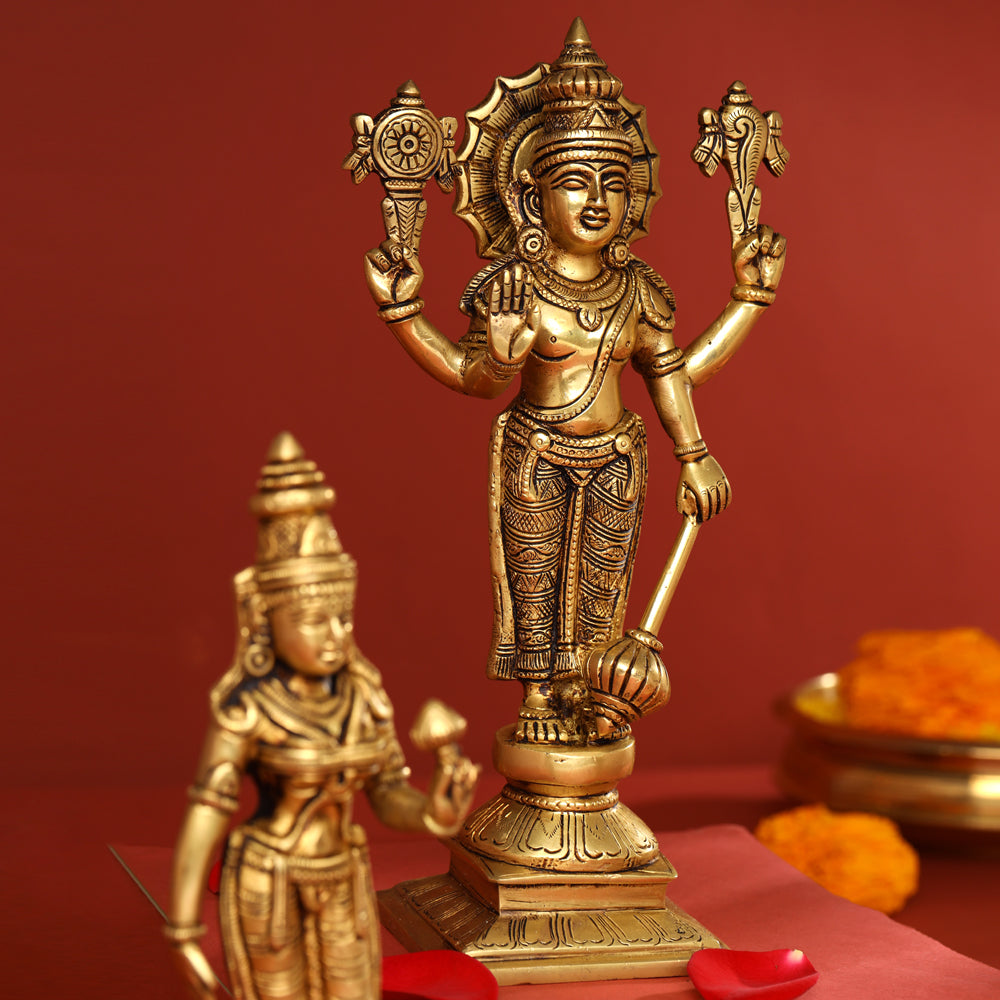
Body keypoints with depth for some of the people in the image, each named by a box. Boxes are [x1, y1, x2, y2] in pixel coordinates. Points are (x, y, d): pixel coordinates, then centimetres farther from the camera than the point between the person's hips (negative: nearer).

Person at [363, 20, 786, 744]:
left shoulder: (637, 288, 0)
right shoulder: (514, 284, -11)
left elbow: (674, 373, 8)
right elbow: (474, 378, -9)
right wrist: (400, 310, -17)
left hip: (615, 462, 3)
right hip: (537, 460, -3)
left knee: (599, 587, 11)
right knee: (535, 582, 8)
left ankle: (581, 700, 26)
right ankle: (539, 701, 24)